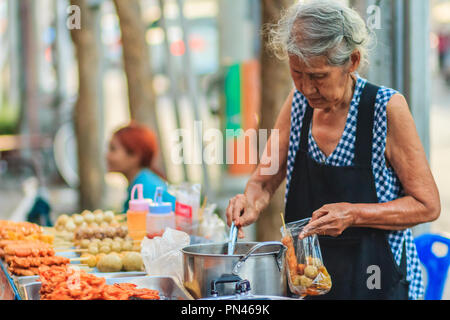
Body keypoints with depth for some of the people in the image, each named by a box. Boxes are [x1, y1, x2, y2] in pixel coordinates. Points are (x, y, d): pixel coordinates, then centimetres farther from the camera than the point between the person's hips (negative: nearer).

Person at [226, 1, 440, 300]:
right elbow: (265, 181, 8)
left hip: (377, 285, -5)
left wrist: (353, 214, -25)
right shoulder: (298, 103, -2)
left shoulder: (387, 107, -17)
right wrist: (252, 202, -15)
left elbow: (427, 205, -13)